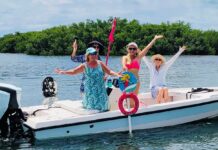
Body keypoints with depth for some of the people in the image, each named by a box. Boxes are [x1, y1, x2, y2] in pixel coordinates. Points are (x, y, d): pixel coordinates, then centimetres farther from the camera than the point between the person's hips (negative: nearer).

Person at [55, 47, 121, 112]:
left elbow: (109, 71, 7)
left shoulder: (100, 63, 4)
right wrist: (63, 72, -13)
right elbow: (73, 71, 0)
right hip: (90, 91, -2)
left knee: (102, 107, 1)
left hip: (100, 91, 2)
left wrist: (116, 74, -10)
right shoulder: (84, 66, -1)